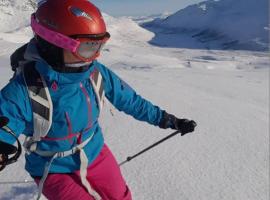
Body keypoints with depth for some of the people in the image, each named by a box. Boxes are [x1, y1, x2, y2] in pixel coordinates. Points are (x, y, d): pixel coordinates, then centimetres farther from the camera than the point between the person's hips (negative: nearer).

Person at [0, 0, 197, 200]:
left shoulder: (97, 73, -16)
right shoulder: (23, 91, -28)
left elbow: (130, 100, -4)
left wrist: (167, 120, 3)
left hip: (95, 154, 4)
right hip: (55, 170, -3)